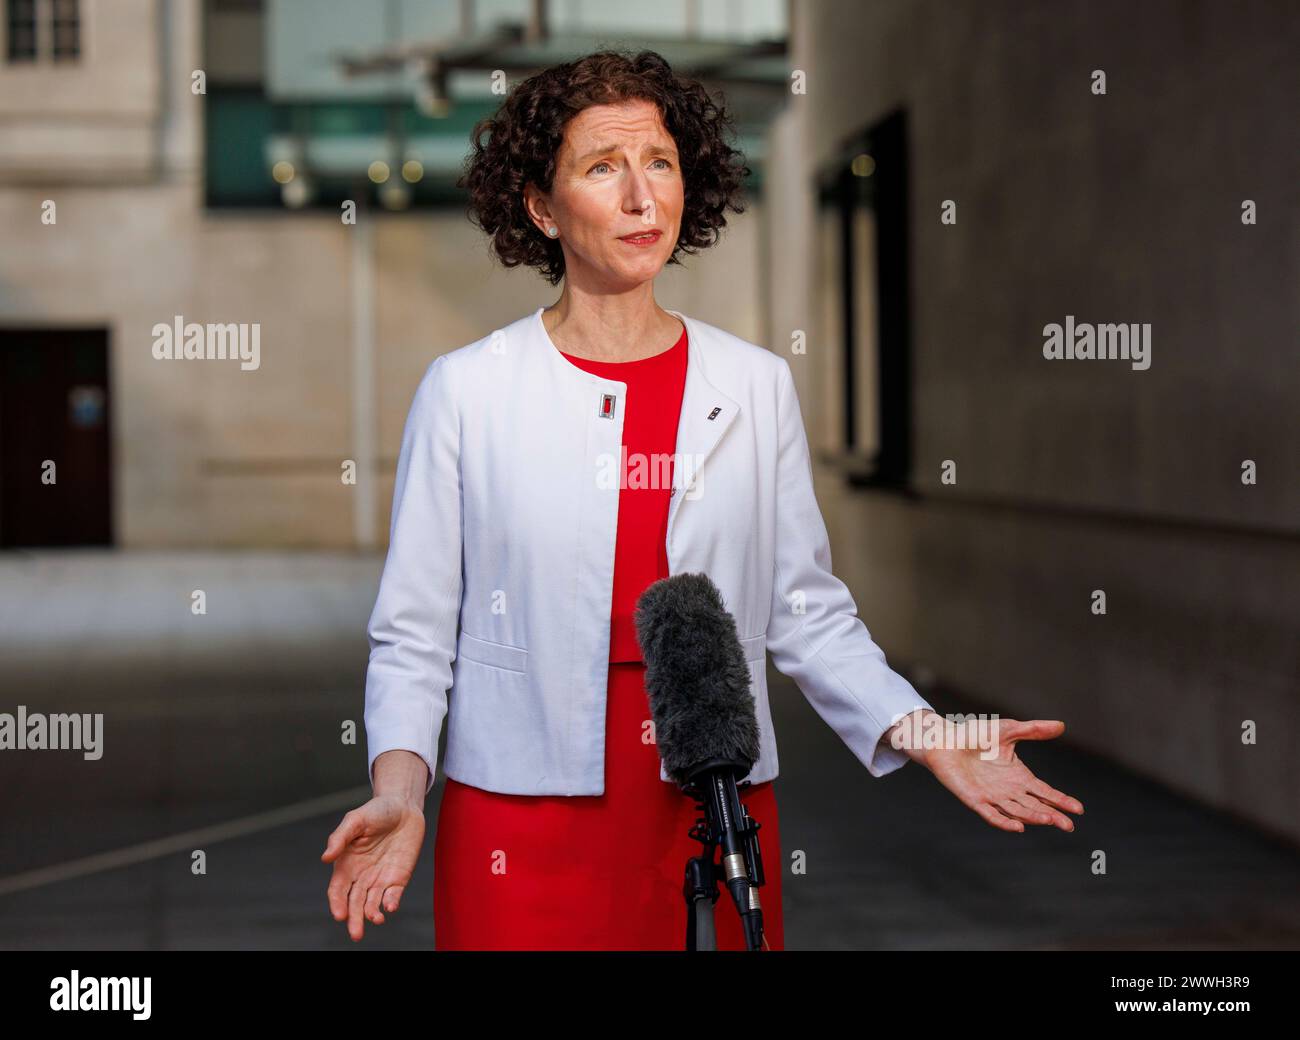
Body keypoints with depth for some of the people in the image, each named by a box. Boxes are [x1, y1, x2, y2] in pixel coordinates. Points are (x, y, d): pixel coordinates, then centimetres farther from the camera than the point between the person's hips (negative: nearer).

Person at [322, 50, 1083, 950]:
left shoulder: (757, 385, 5)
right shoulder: (465, 391, -2)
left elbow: (808, 612, 6)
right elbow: (414, 636, -1)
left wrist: (927, 737, -7)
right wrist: (398, 790, -17)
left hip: (719, 821, 2)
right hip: (523, 833, -2)